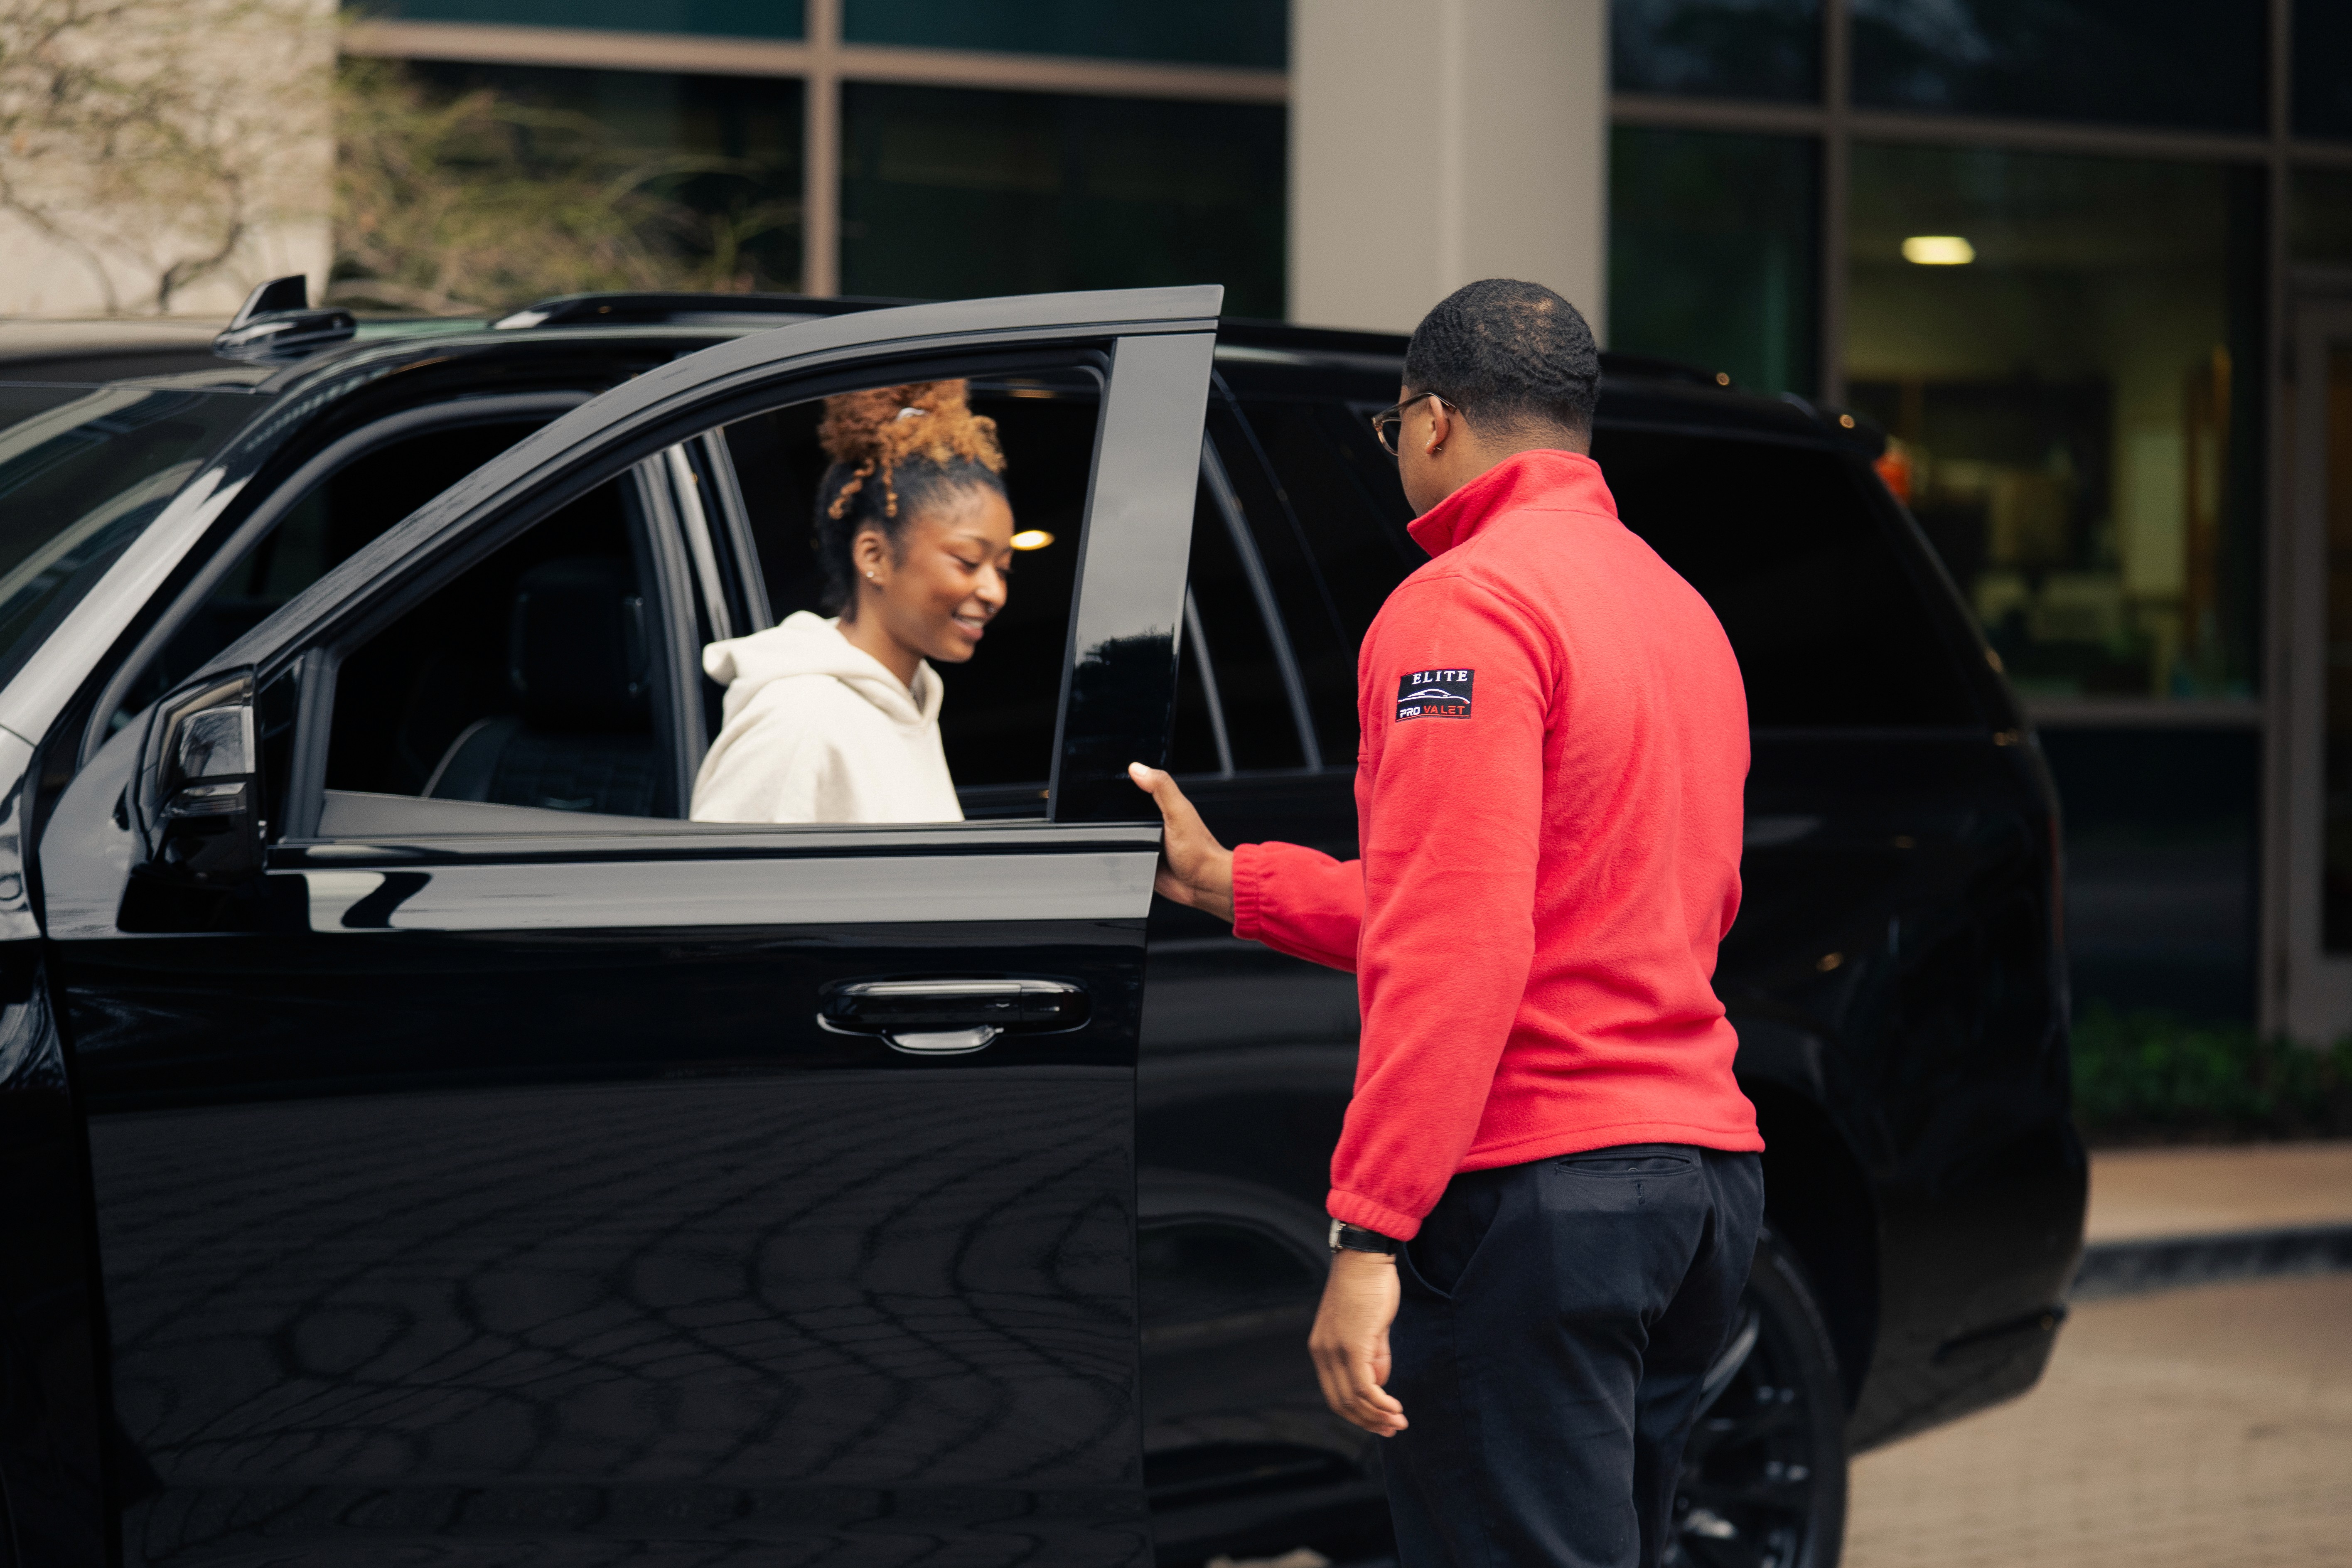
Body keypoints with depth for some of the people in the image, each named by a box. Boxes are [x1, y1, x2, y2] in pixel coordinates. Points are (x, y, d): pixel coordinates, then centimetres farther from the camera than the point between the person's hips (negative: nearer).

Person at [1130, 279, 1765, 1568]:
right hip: (1705, 1166, 9)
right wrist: (1228, 883, 31)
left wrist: (1368, 1233, -22)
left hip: (1535, 1185, -9)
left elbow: (1459, 952, -19)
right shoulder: (1679, 609, 20)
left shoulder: (1464, 605, -9)